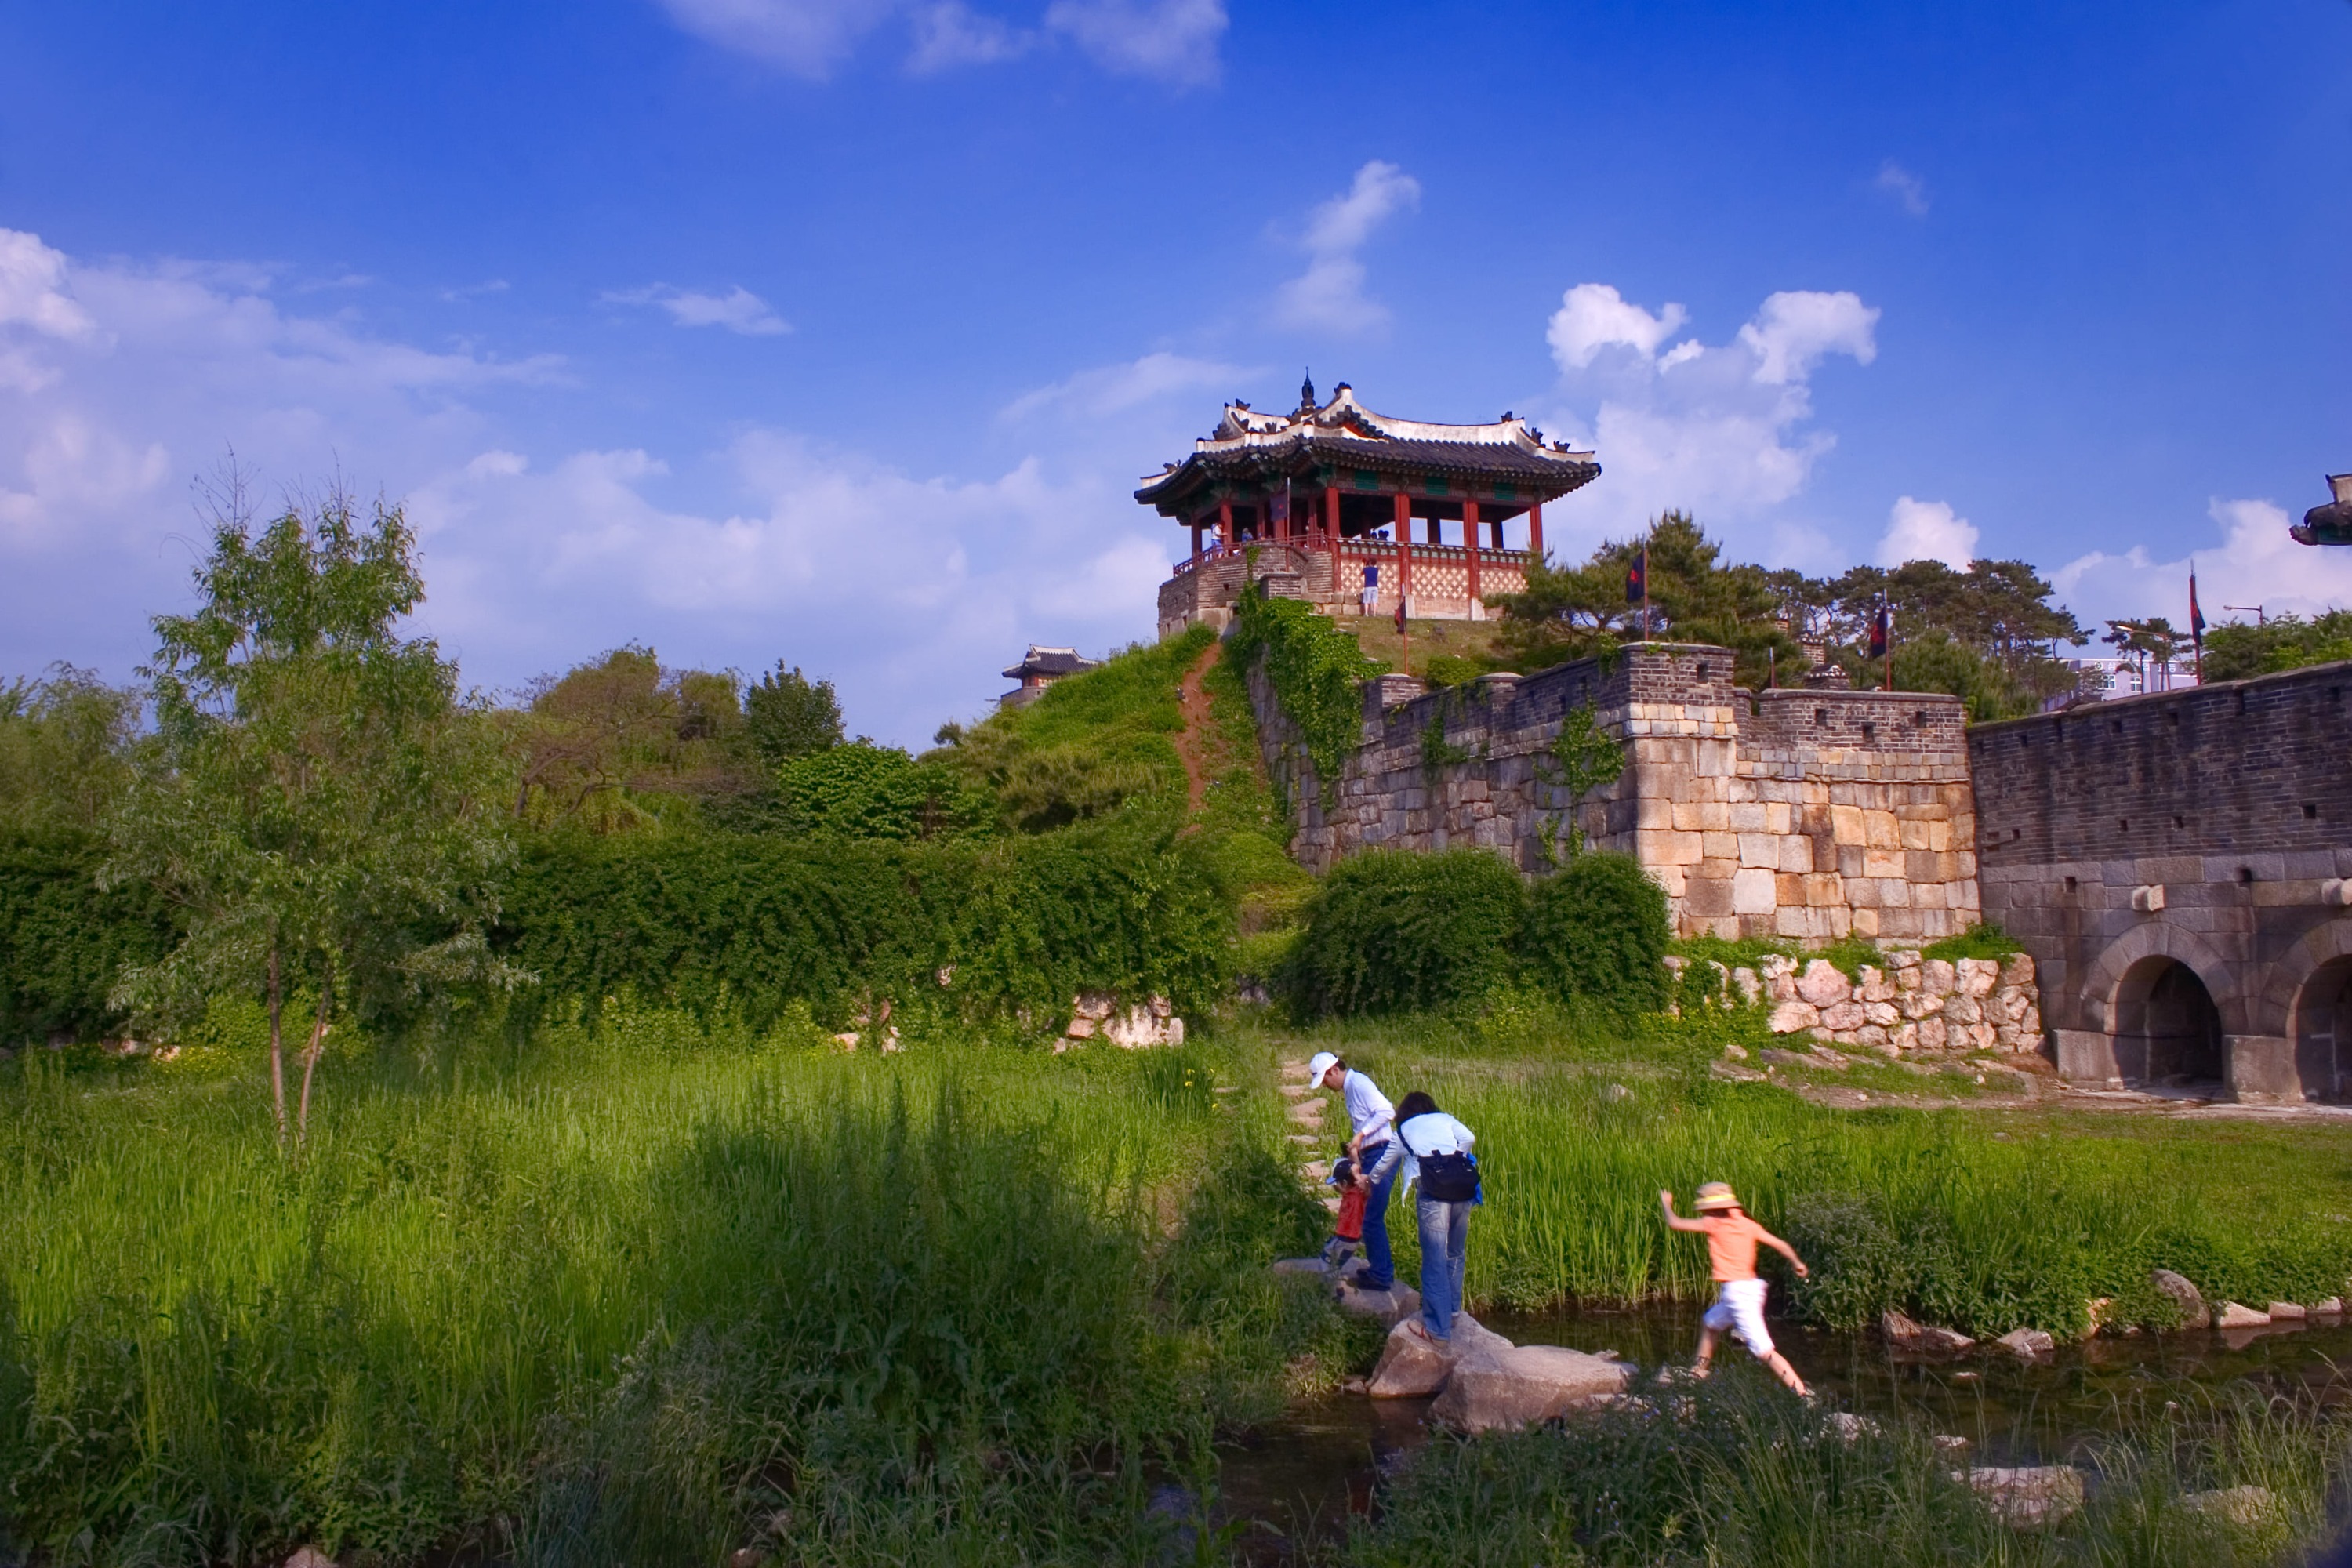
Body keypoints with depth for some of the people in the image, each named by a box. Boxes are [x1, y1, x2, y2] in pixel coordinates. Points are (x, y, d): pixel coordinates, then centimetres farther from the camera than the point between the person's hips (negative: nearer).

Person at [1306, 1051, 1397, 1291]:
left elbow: (1387, 1111, -25)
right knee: (1372, 1217, 17)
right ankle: (1381, 1268, 29)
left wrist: (1360, 1135, -23)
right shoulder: (1348, 1091, 17)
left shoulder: (1359, 1083, -13)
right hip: (1371, 1158, 10)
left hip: (1382, 1155, -10)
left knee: (1373, 1219, -4)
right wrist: (1358, 1167, 16)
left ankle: (1380, 1276, 5)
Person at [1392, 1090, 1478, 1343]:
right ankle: (1451, 1312, 29)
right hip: (1464, 1191, 3)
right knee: (1455, 1255, 18)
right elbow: (1468, 1138, 4)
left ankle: (1437, 1328, -1)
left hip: (1433, 1193, -3)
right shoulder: (1445, 1119, 23)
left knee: (1435, 1260, -1)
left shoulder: (1404, 1129, 22)